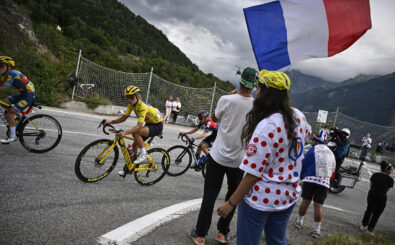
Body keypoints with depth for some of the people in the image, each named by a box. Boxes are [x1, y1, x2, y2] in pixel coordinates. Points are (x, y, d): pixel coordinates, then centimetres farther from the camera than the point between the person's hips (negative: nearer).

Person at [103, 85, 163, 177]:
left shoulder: (142, 106, -31)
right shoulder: (132, 104, -5)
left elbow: (139, 126, -40)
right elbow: (124, 118, -2)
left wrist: (125, 132, -49)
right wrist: (111, 121, -16)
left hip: (157, 126, -9)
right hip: (149, 124, 9)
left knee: (136, 132, -31)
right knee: (134, 145, 5)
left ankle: (143, 153, -13)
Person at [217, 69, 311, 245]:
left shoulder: (266, 126, -28)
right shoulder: (298, 116, -4)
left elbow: (253, 174, -26)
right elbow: (307, 132, 24)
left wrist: (231, 203, -16)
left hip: (260, 199, -8)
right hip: (289, 196, 8)